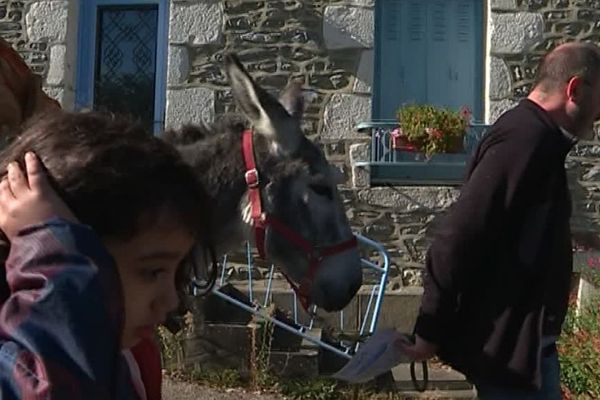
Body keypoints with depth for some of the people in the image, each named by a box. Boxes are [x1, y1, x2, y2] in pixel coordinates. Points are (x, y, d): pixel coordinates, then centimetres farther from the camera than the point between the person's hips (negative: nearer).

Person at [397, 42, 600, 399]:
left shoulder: (536, 137, 12)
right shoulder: (526, 140, -22)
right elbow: (458, 239, -27)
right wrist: (429, 333, -22)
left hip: (524, 339, 10)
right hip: (507, 346, -10)